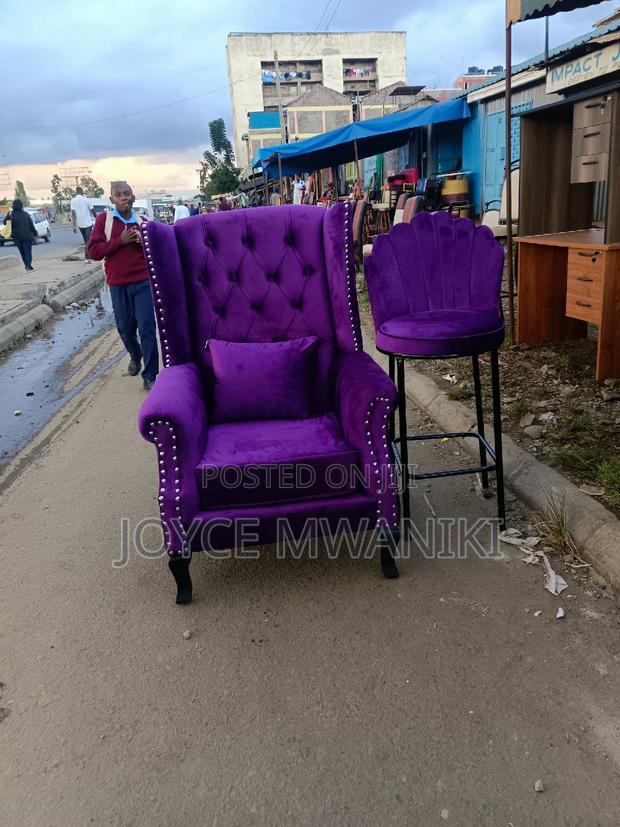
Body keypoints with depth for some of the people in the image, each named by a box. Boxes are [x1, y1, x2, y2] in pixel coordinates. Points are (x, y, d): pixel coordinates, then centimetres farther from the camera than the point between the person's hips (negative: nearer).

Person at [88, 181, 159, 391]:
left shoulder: (142, 222, 5)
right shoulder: (103, 220, 0)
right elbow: (94, 251, -7)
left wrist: (143, 242, -10)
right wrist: (120, 240, -16)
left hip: (143, 282, 0)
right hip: (117, 284, 0)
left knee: (147, 327, -7)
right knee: (125, 328, 12)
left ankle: (150, 376, -1)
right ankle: (135, 356, 44)